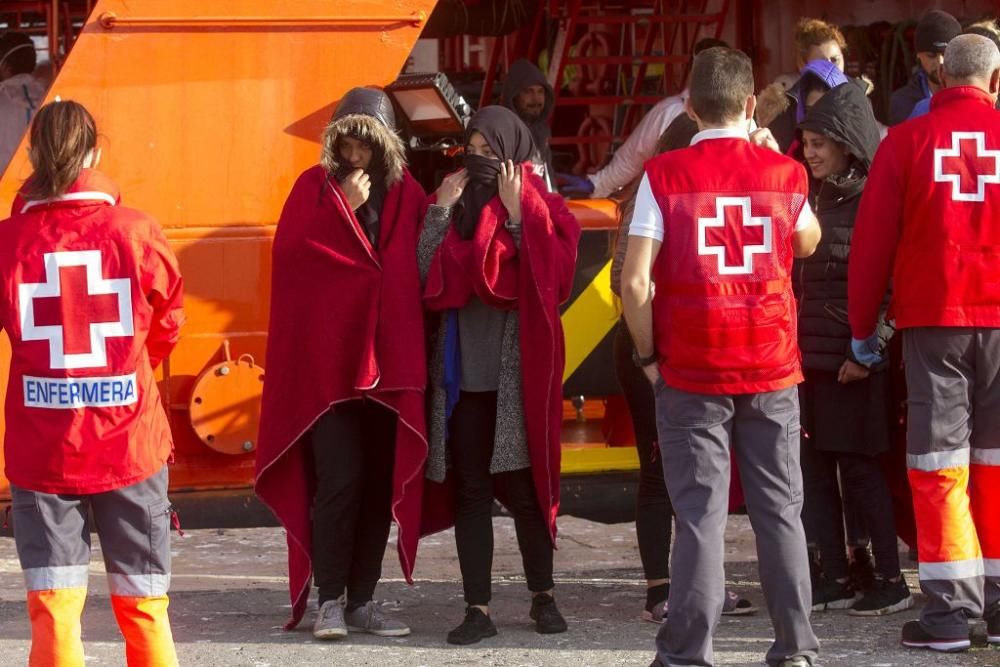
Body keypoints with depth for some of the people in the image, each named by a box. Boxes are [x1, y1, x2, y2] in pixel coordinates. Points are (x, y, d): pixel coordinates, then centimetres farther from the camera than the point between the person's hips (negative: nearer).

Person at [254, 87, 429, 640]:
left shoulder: (405, 194, 9)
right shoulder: (314, 187, 3)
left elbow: (420, 268, 9)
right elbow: (292, 253, -9)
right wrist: (345, 207, -12)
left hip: (387, 360, 3)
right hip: (327, 359, -3)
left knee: (380, 484, 3)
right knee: (340, 480, -11)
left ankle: (362, 601, 11)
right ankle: (330, 602, -3)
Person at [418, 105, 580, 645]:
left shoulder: (539, 208, 2)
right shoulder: (456, 205, 11)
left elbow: (548, 276, -12)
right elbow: (425, 276, 0)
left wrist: (516, 214, -14)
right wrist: (440, 210, -6)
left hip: (518, 371, -3)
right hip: (462, 367, 3)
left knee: (521, 485, 1)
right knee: (470, 490, 1)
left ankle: (542, 595, 15)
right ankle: (478, 607, 2)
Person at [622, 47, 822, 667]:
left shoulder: (665, 174, -5)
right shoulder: (784, 173, 1)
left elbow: (636, 282, -11)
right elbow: (808, 242, 23)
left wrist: (649, 356, 2)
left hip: (690, 369, -2)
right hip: (771, 368, 2)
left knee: (700, 512, 0)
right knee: (780, 510, 8)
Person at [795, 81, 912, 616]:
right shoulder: (812, 196, 13)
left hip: (854, 356, -7)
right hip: (809, 351, 7)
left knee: (859, 466, -3)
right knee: (814, 468, 6)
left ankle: (890, 580, 4)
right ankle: (835, 578, 13)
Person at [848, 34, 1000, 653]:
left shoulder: (906, 141, -1)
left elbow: (873, 237, 0)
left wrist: (863, 324, 9)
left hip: (933, 321, -1)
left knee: (939, 464, 2)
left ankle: (950, 606, -3)